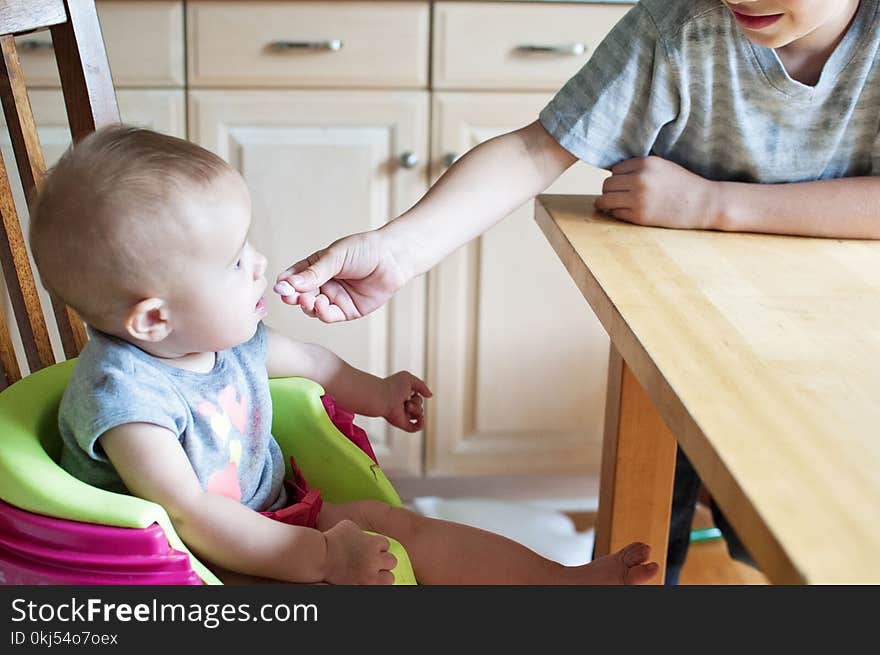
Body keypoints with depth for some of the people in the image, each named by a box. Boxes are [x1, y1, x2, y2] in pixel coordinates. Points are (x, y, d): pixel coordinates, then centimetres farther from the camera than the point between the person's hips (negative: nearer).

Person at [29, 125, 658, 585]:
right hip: (204, 565, -8)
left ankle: (567, 580, 3)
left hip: (271, 513, 8)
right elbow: (189, 517, -34)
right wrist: (318, 557, -37)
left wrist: (374, 392, 30)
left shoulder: (225, 336, -2)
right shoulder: (122, 393, -29)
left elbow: (302, 358, 21)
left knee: (398, 526, -1)